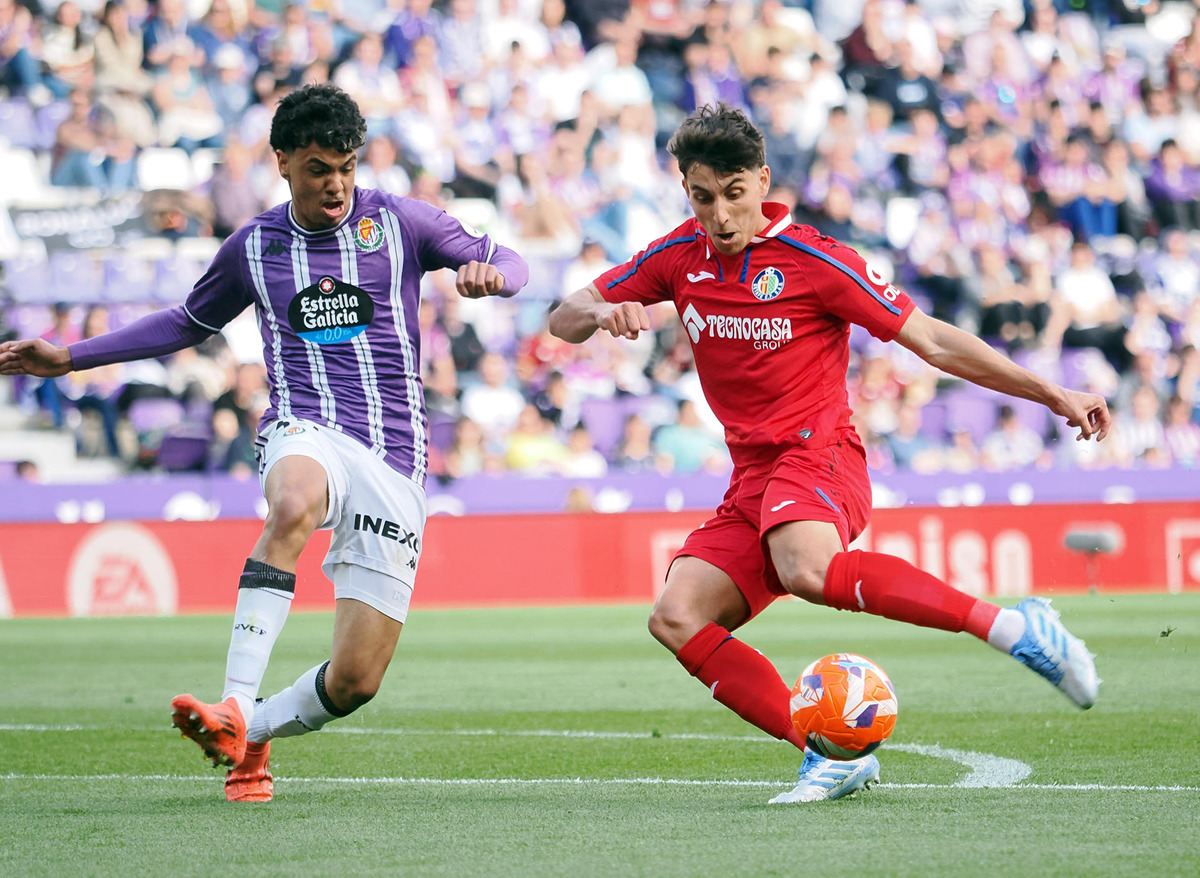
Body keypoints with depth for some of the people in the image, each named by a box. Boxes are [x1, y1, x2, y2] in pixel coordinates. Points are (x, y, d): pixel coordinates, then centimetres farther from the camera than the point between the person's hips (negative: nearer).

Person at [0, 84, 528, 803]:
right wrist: (69, 358, 28)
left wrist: (487, 271, -15)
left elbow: (509, 265, 11)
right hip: (306, 431, 0)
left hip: (395, 460, 0)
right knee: (293, 509, -41)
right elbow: (190, 323, 30)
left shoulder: (397, 221, 7)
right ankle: (233, 710, -46)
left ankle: (254, 730, 23)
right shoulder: (254, 246, 13)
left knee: (355, 682, -8)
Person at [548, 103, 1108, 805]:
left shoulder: (813, 260, -6)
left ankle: (1014, 627, -35)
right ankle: (834, 756, -17)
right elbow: (564, 320, 14)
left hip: (818, 455, -6)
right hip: (752, 479, 6)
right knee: (677, 618, -15)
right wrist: (601, 312, -12)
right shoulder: (680, 258, 9)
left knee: (807, 570, -39)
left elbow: (931, 341, -3)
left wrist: (1054, 395, -6)